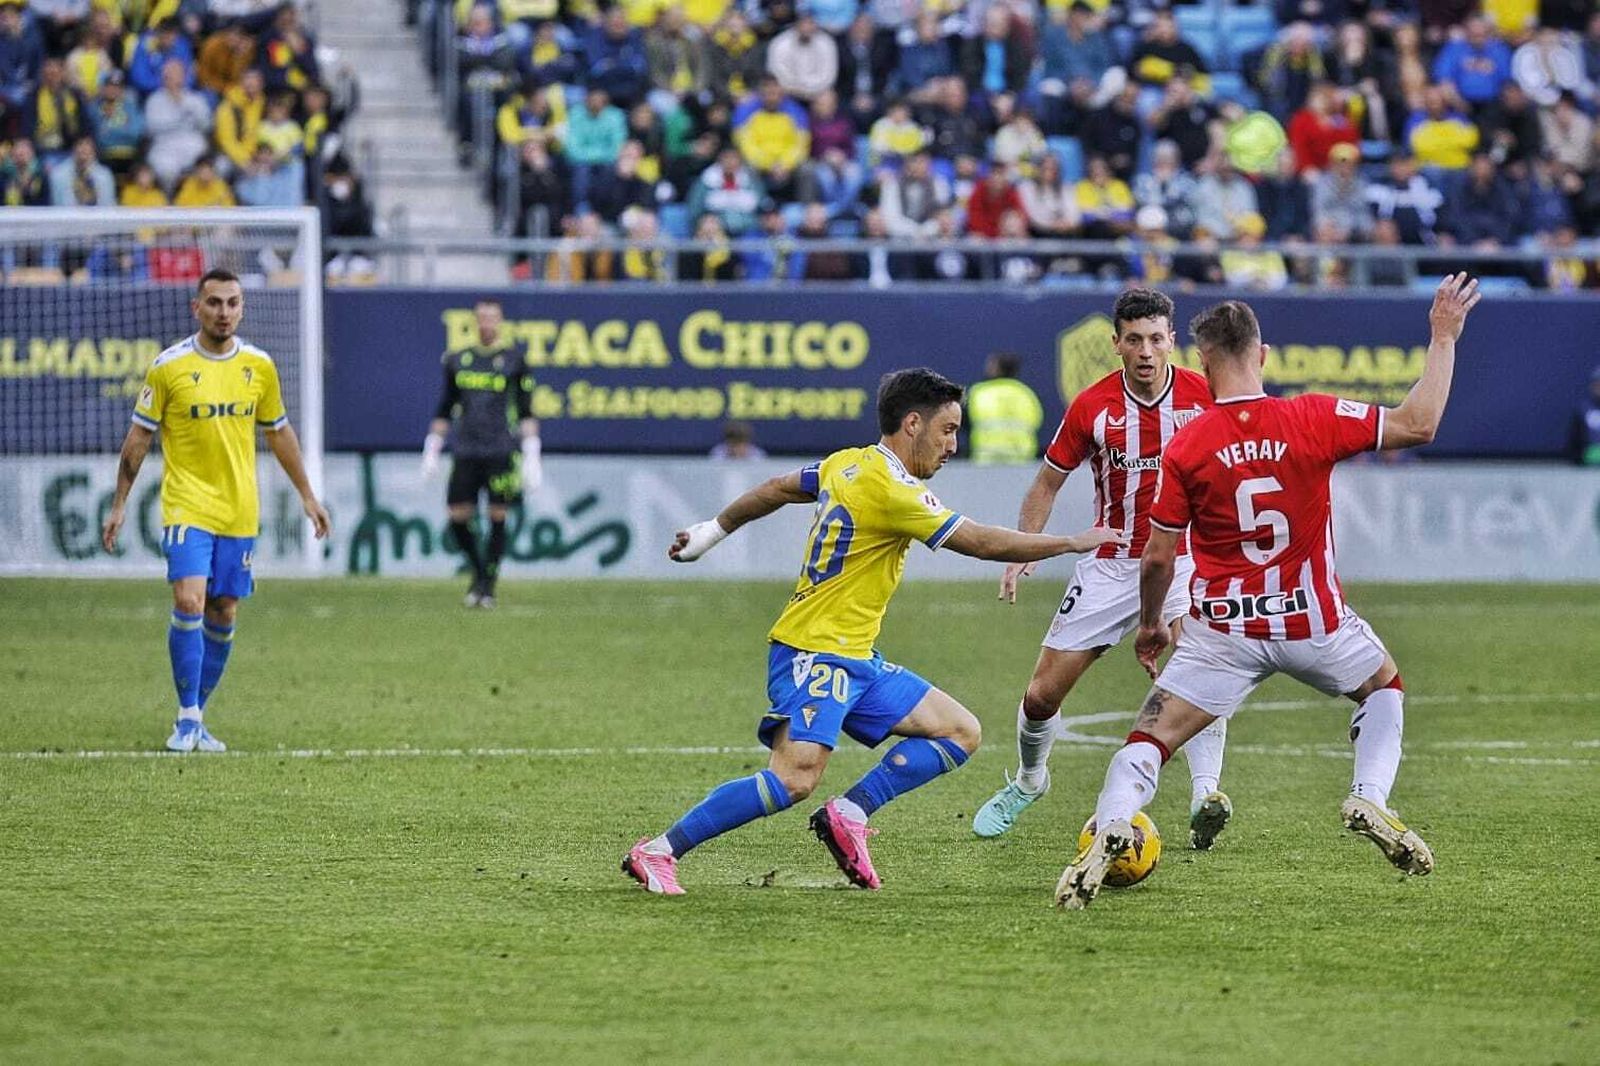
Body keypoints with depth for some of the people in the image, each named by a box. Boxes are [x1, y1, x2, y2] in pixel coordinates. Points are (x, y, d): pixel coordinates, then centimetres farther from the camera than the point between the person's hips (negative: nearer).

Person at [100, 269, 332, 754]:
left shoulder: (259, 366, 4)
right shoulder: (168, 367, -6)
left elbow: (279, 432, 17)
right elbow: (139, 436, 1)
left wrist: (306, 494, 18)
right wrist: (119, 504, 0)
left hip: (239, 510, 4)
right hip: (186, 506, -4)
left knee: (223, 614, 5)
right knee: (189, 602, -18)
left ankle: (197, 720, 17)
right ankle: (187, 718, -9)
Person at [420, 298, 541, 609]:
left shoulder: (513, 362, 2)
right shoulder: (457, 361, 12)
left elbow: (526, 412, 2)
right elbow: (445, 408, 18)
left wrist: (531, 455, -4)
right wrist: (432, 448, 14)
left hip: (501, 452, -3)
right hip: (465, 452, 3)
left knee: (497, 518, -3)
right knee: (458, 516, -4)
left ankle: (488, 584, 6)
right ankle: (478, 571, 19)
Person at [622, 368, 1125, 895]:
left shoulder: (847, 464, 10)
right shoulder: (891, 490, -18)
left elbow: (776, 489, 23)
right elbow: (982, 542, -15)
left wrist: (713, 530, 37)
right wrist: (1076, 543, -6)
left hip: (855, 659, 10)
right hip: (816, 651, -10)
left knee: (961, 733, 6)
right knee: (794, 779, -24)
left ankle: (849, 814, -3)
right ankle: (659, 852, -16)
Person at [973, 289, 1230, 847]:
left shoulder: (1204, 395, -11)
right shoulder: (1091, 407, -11)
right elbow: (1048, 482, 2)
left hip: (1184, 558, -1)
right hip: (1110, 565, 1)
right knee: (1042, 694, 4)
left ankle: (1205, 797, -31)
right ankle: (1028, 782, 33)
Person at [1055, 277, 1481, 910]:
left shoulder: (1186, 449, -7)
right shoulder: (1312, 420, -9)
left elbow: (1159, 556, -2)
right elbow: (1417, 425, -6)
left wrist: (1149, 625, 15)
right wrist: (1444, 338, 4)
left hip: (1224, 629, -1)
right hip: (1313, 620, 1)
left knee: (1151, 738, 5)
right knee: (1385, 688, 29)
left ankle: (1109, 831, -21)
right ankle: (1369, 800, 9)